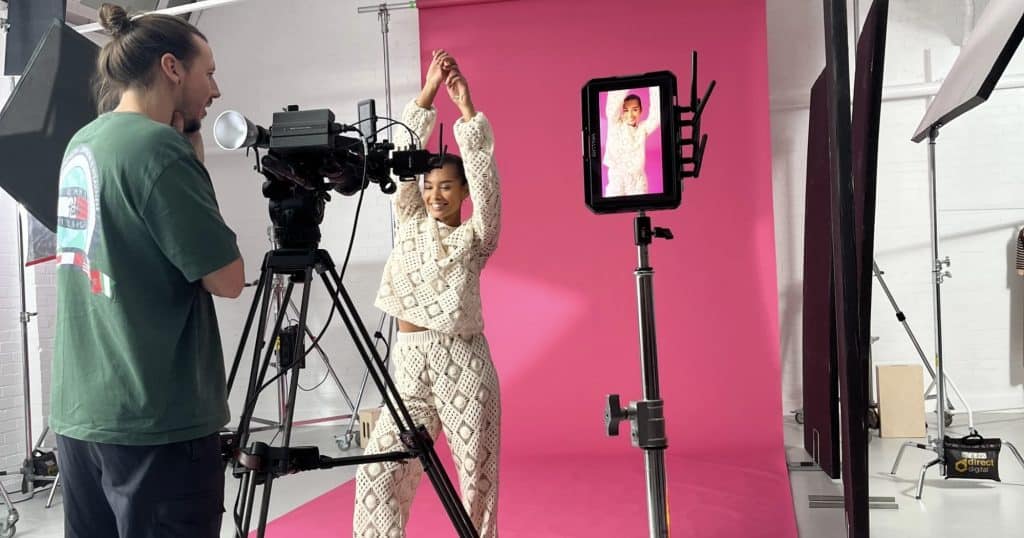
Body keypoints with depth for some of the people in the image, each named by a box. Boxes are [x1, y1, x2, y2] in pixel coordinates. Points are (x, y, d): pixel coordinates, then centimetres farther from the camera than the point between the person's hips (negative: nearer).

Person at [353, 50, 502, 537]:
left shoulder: (476, 236, 2)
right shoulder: (410, 224, 11)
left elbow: (483, 174, -11)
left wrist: (465, 105, -16)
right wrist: (428, 93, -1)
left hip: (464, 364, -3)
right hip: (408, 364, 3)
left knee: (477, 475, 4)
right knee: (380, 472, -3)